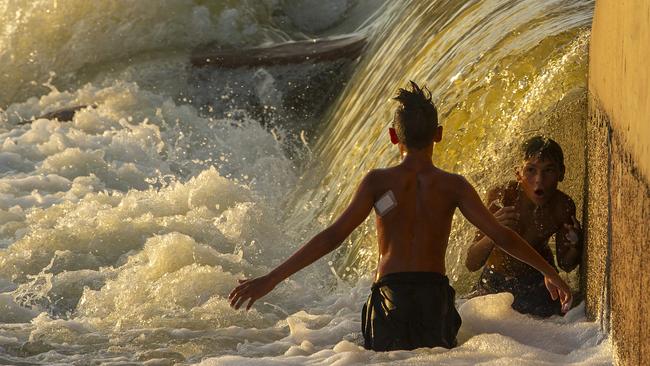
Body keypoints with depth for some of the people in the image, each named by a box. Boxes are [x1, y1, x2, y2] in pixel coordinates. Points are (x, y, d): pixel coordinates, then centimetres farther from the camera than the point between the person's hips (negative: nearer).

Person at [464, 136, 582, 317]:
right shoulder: (500, 197, -30)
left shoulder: (563, 206, -21)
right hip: (495, 281, -2)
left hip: (538, 282, 2)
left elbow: (565, 265, -5)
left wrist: (575, 246, -30)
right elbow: (471, 264, -32)